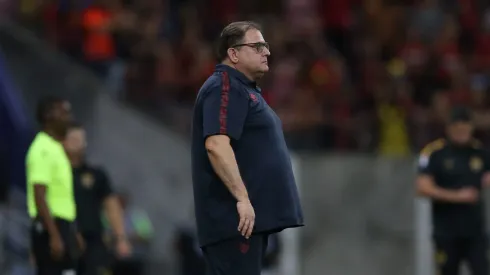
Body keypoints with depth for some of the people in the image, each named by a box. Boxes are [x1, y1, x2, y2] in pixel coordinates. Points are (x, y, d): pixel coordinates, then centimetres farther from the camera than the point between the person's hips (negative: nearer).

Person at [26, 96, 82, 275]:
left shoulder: (56, 148, 18)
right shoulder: (43, 150, -14)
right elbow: (40, 198, -21)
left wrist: (73, 234, 24)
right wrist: (54, 236, -26)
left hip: (62, 226, 10)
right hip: (51, 227, -10)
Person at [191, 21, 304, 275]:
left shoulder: (244, 89, 21)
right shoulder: (224, 87, -12)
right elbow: (216, 145, -24)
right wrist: (241, 198, -27)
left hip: (252, 216, 10)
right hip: (235, 218, -10)